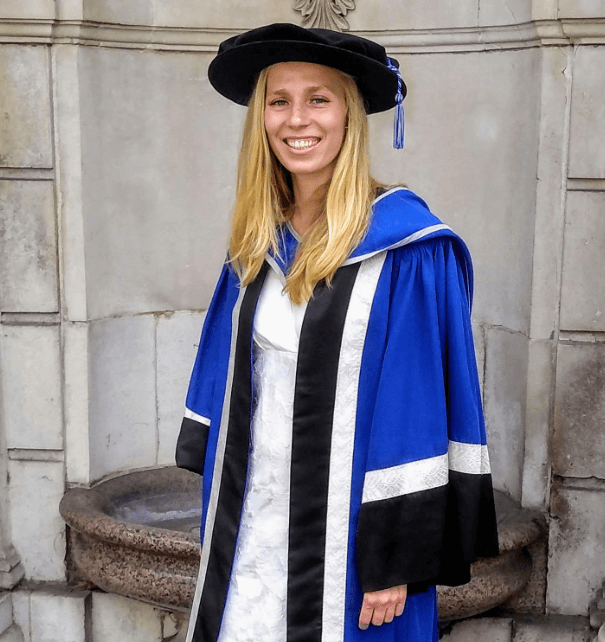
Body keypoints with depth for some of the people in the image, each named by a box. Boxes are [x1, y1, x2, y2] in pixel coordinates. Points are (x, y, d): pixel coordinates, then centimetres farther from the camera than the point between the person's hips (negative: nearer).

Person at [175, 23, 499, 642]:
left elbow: (421, 410, -16)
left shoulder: (407, 250, -15)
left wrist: (398, 562, -16)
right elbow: (227, 383, 9)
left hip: (347, 535, -5)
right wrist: (216, 518, 10)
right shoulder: (258, 242, 4)